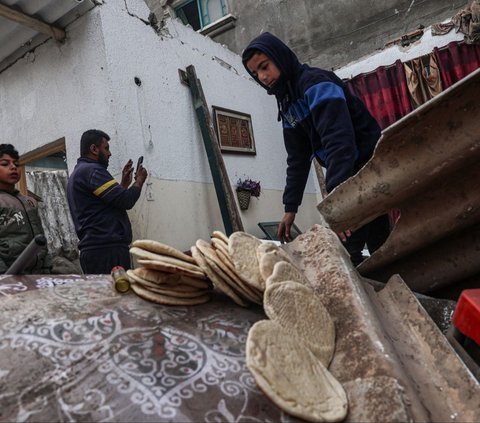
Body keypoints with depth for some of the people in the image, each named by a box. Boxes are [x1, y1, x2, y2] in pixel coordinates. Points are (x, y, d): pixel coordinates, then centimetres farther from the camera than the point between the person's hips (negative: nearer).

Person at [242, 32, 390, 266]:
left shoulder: (316, 82, -14)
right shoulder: (287, 103, 13)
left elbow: (339, 141, -27)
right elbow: (298, 159, 14)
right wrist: (290, 207, 10)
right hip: (347, 175, 8)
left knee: (347, 248, -14)